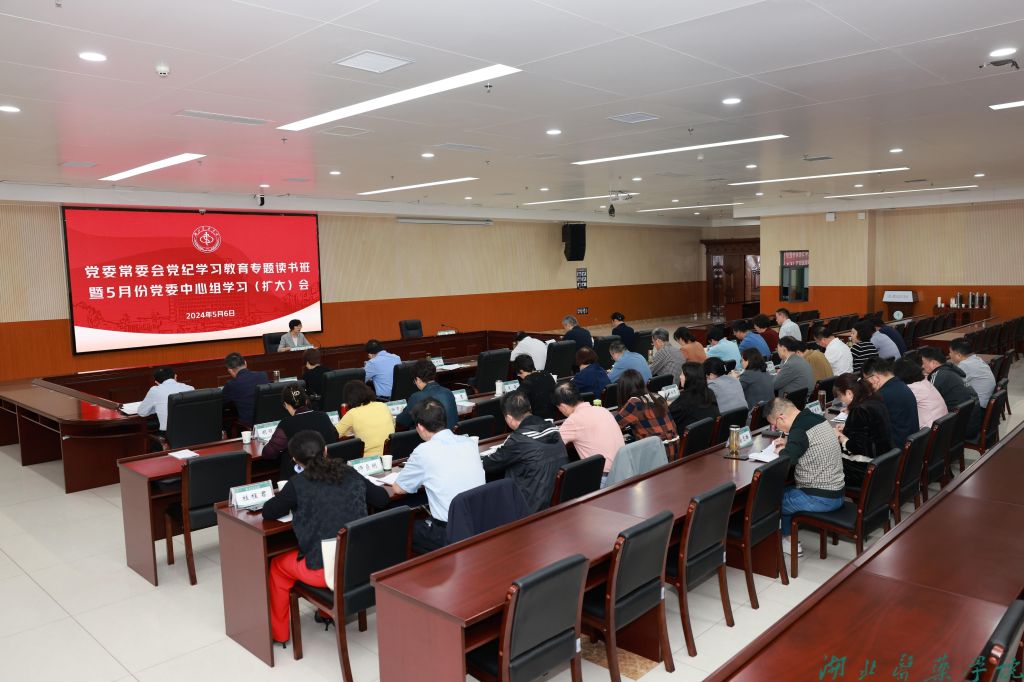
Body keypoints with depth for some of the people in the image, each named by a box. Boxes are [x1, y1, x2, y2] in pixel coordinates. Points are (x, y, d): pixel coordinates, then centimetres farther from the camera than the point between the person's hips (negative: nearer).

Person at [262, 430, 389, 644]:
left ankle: (278, 632, 38)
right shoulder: (351, 474, 3)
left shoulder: (298, 484, -9)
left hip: (325, 570, -4)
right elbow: (382, 498, 14)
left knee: (277, 565, 26)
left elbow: (267, 512, 2)